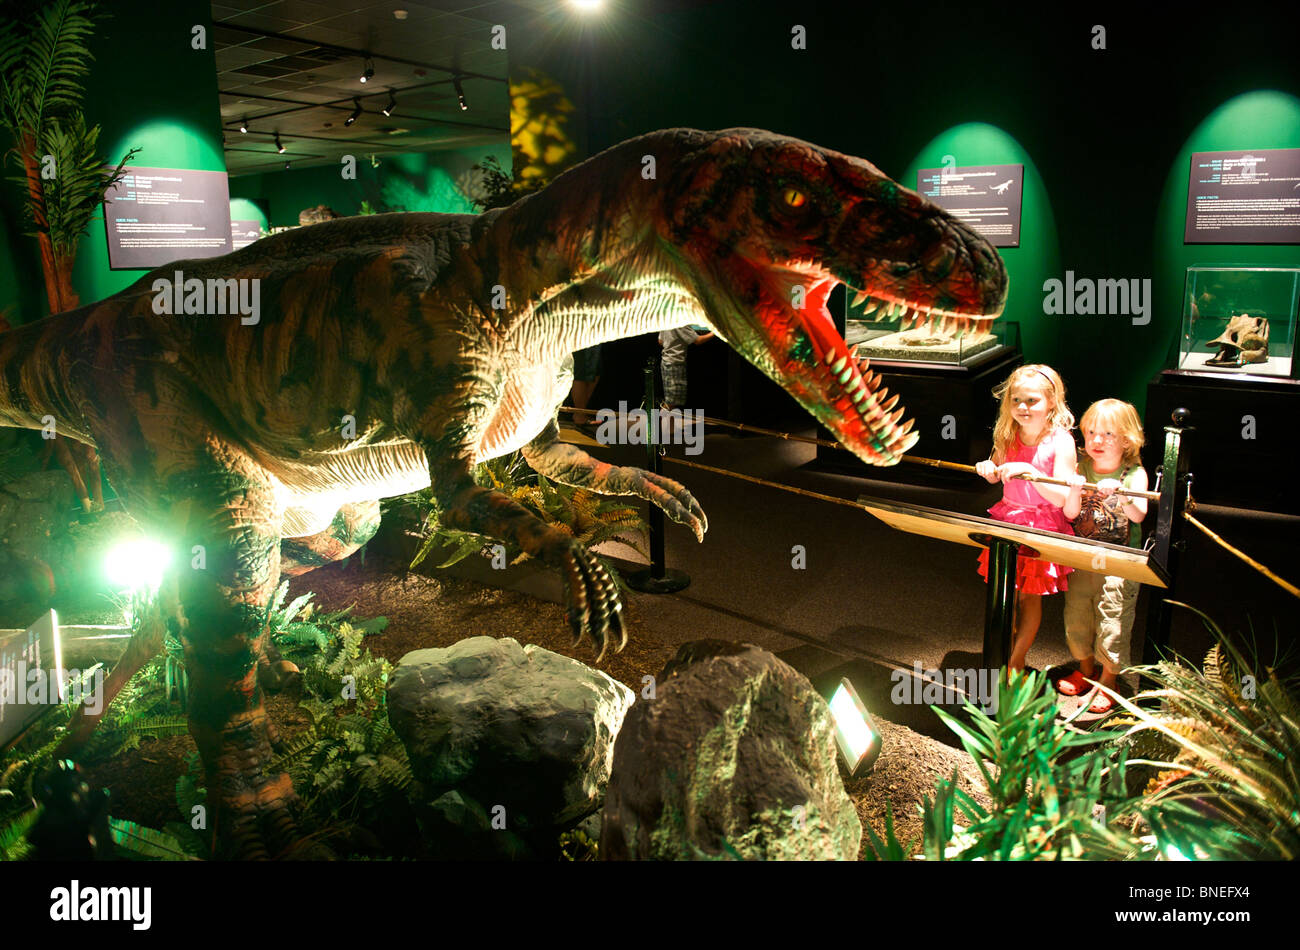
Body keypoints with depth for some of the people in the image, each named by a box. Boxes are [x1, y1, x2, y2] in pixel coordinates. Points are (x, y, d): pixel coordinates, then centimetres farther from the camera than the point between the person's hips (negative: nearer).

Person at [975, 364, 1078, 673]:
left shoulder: (1061, 442, -17)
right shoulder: (1008, 435, -2)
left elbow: (1061, 498, -20)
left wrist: (1029, 472, -32)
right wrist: (989, 469, -9)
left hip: (1043, 527, -4)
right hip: (1008, 520, 4)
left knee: (1030, 597, 7)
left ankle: (1016, 661, 23)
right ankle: (1006, 650, 31)